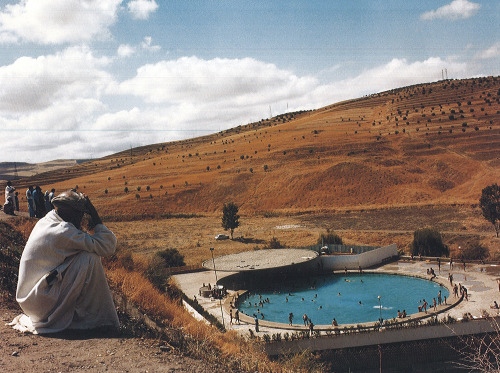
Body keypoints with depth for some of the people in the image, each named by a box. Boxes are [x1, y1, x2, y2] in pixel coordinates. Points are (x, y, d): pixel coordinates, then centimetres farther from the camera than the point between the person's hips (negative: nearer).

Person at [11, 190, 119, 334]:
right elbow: (108, 246, -17)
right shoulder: (64, 231, -20)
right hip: (43, 303, -9)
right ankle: (91, 316, -3)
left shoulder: (44, 222, 7)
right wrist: (95, 217, -10)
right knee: (91, 258, -14)